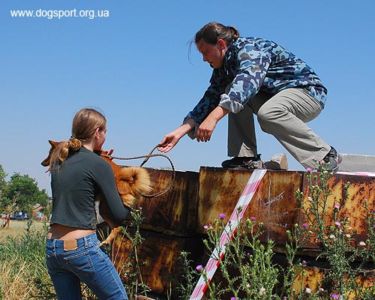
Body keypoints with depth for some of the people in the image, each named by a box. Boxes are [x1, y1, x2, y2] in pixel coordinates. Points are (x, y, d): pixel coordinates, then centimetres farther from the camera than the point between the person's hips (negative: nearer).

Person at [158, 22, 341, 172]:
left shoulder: (250, 48, -23)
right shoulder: (223, 67, 4)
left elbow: (249, 80, -42)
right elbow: (210, 99, 3)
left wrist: (214, 117, -53)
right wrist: (180, 131, -8)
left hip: (309, 92, -8)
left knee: (268, 113, -36)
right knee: (233, 95, -9)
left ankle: (325, 156, -22)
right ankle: (247, 157, -9)